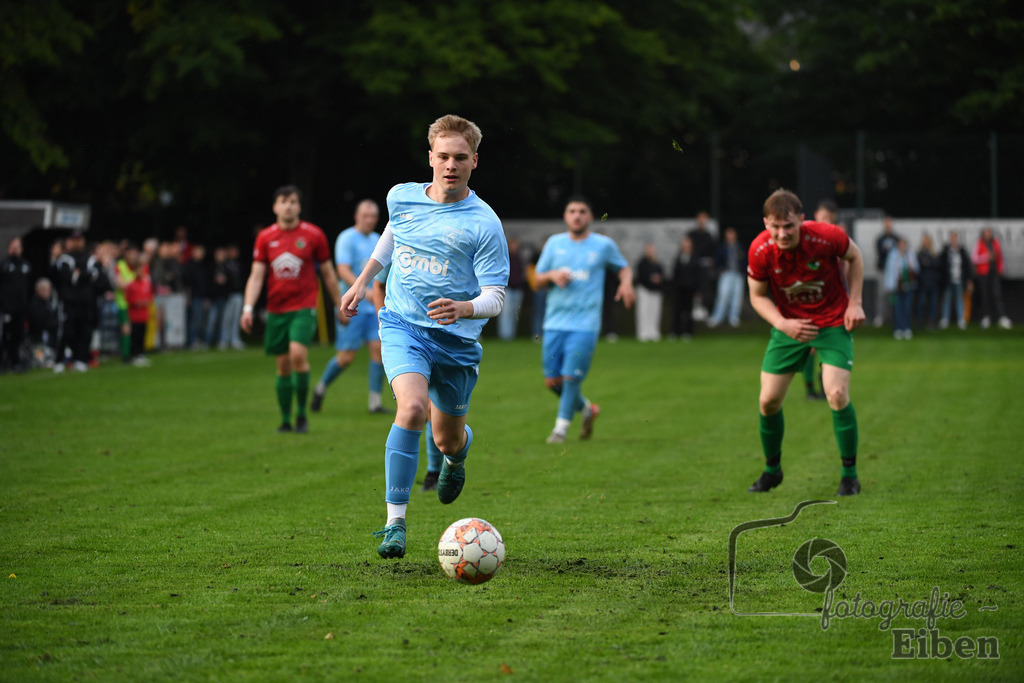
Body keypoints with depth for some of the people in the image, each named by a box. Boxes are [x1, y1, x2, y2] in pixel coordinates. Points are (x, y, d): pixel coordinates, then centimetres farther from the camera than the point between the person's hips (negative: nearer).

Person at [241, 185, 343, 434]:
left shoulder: (313, 234, 0)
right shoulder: (265, 237, 4)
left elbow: (328, 273, 9)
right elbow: (256, 275, 2)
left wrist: (339, 305, 12)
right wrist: (248, 308, -10)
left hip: (304, 307, -3)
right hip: (276, 309, 3)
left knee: (298, 355, -22)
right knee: (283, 366, 5)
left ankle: (301, 413, -7)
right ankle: (286, 420, 16)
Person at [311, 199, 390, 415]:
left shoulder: (376, 240, 15)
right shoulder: (347, 239, -8)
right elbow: (343, 271, -20)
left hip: (373, 306, 6)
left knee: (378, 348, -6)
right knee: (346, 357, -5)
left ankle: (375, 402, -2)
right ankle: (321, 388, 20)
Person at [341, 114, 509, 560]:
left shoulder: (483, 223, -11)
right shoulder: (401, 197, 0)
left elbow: (495, 299, -12)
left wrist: (464, 309, -32)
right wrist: (363, 281, 28)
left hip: (456, 339, 0)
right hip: (402, 324, 0)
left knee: (448, 440, 13)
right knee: (412, 408, -27)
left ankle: (456, 459, 55)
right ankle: (395, 522, -22)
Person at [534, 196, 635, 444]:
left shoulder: (604, 245, 4)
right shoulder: (554, 243, 10)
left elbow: (624, 267, 20)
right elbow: (538, 279, 13)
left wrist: (626, 283, -2)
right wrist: (552, 275, -9)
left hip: (584, 324, -3)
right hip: (555, 323, 3)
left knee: (571, 377, -13)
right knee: (552, 381, 2)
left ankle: (561, 427, 3)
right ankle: (586, 409, 28)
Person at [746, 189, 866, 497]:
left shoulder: (826, 236, -24)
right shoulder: (760, 250, -19)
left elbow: (854, 256, -2)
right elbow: (757, 296, -4)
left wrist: (854, 303, -7)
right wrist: (782, 324, -19)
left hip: (833, 323, -2)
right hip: (789, 325, 2)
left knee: (837, 394, -18)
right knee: (768, 401, 0)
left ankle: (849, 475, -1)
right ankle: (772, 469, 24)